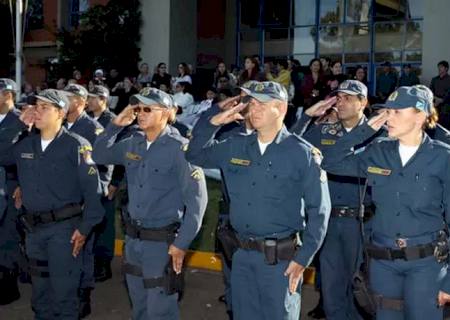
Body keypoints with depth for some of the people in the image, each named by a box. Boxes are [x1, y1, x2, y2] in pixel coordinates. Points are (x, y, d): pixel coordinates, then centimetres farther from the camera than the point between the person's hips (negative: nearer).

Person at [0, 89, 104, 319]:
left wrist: (85, 227, -16)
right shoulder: (26, 144, 8)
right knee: (40, 288, 17)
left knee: (63, 289, 0)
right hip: (33, 228, 6)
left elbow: (92, 188, -11)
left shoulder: (76, 145, -9)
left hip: (64, 226, -5)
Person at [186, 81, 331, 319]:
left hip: (280, 257, -5)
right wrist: (213, 122, 0)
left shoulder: (302, 154, -9)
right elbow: (195, 155, 15)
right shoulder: (235, 146, 6)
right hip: (242, 255, 5)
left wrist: (303, 258, -12)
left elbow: (318, 210, -9)